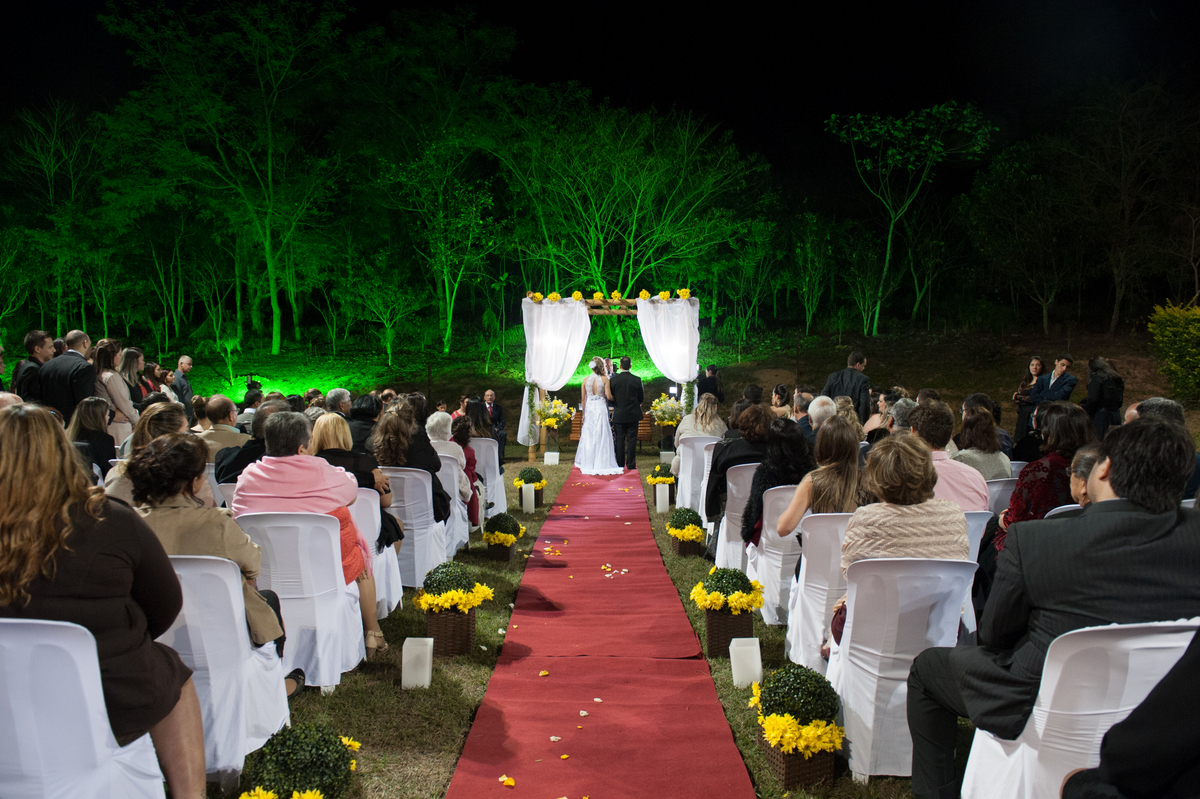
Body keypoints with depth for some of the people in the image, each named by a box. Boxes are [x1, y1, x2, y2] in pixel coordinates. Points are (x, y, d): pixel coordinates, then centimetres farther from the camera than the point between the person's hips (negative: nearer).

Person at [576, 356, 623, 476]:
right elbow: (609, 396, -11)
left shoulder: (586, 380, 2)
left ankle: (588, 463, 16)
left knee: (588, 436, 10)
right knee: (602, 436, 3)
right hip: (601, 408, -3)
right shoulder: (605, 379, -7)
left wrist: (583, 413, 14)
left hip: (589, 409, 3)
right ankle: (601, 463, 4)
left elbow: (583, 399, 5)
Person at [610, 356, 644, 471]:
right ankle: (631, 464, 6)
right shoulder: (637, 380, -6)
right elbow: (641, 398, 3)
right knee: (631, 440, 5)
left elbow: (610, 397, -1)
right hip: (633, 414, 0)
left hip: (618, 415, 0)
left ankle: (620, 464, 11)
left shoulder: (613, 379, -9)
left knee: (619, 440, 7)